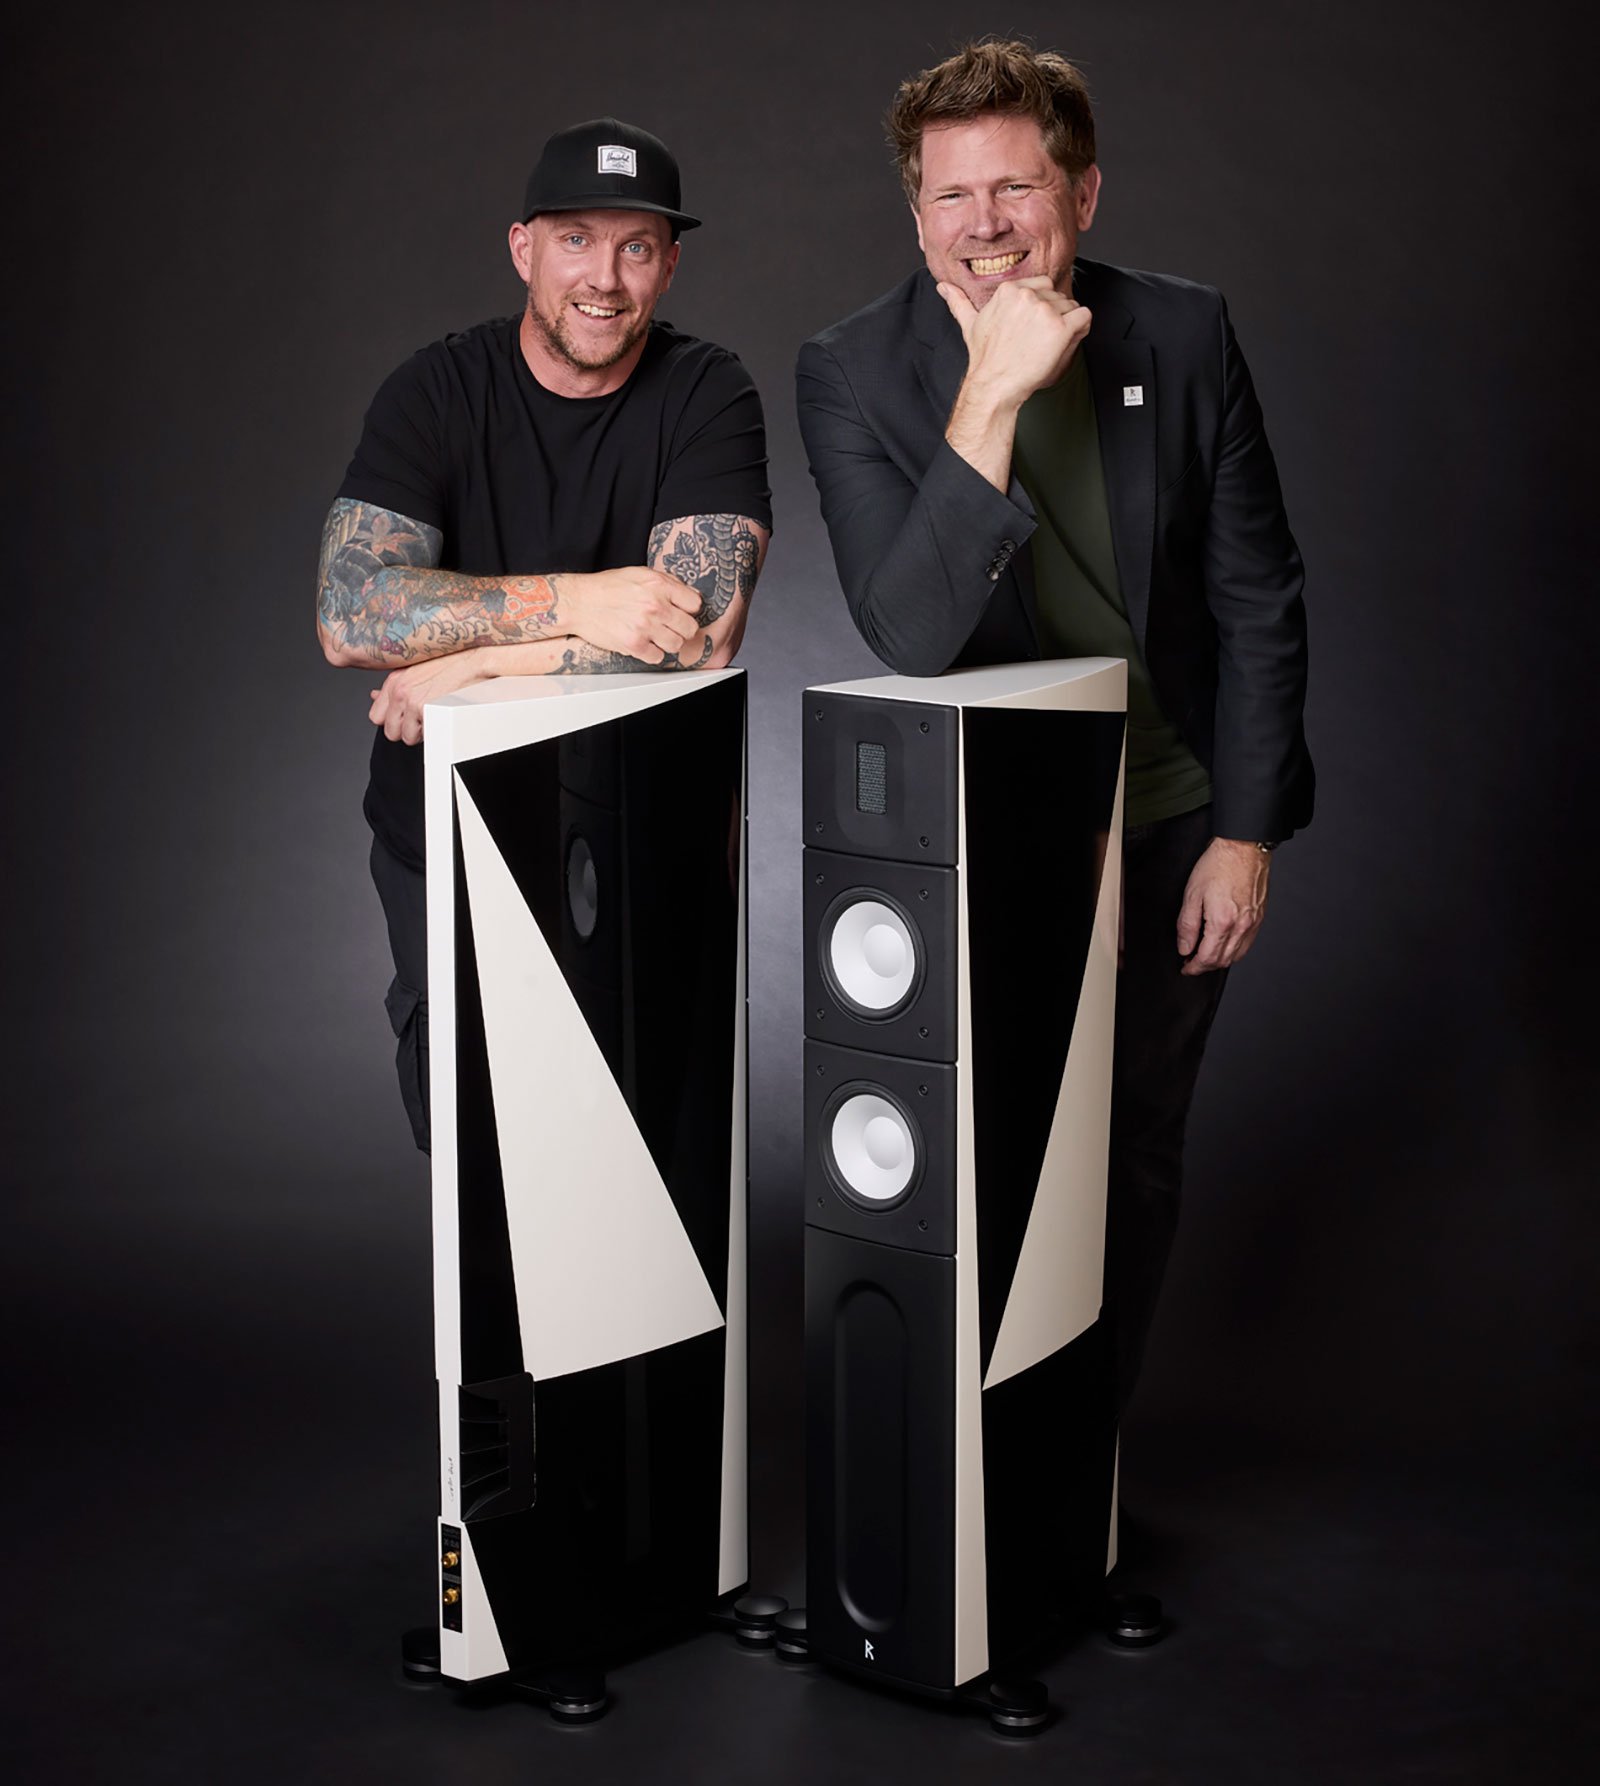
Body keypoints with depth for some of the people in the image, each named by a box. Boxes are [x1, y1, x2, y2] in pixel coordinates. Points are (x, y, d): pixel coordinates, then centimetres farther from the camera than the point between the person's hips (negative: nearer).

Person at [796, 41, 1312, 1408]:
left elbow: (1259, 600, -1)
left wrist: (1244, 833, -2)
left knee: (1138, 1164, 14)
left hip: (1171, 828, 2)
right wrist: (992, 395, -36)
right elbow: (909, 634, -28)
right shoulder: (854, 372, -15)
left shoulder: (1186, 337, -8)